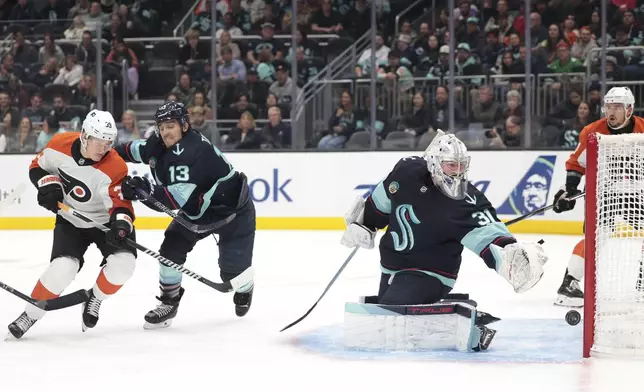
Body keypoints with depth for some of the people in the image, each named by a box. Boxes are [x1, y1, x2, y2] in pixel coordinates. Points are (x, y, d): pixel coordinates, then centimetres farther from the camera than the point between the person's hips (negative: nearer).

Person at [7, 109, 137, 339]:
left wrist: (121, 223, -51)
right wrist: (48, 184, -18)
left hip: (105, 221, -1)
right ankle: (31, 314, -1)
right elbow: (38, 166, 1)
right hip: (70, 220, 1)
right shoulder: (60, 145, -18)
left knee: (123, 263, -23)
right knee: (63, 267, -20)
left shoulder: (114, 168, -28)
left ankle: (95, 299, 8)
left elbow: (121, 203, -31)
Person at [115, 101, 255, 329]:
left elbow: (178, 199, -42)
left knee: (232, 272, -6)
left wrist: (147, 191, -51)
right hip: (197, 210, 8)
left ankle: (244, 290, 30)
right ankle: (169, 303, 9)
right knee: (171, 250, -8)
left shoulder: (193, 152, -36)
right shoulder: (160, 143, -10)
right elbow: (139, 150, 15)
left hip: (233, 210, -7)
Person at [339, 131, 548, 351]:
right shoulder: (408, 171, -14)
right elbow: (382, 201, 6)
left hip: (429, 273, -6)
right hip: (392, 265, 6)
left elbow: (487, 234, -35)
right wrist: (362, 223, 17)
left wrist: (510, 255, -55)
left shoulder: (468, 202, -24)